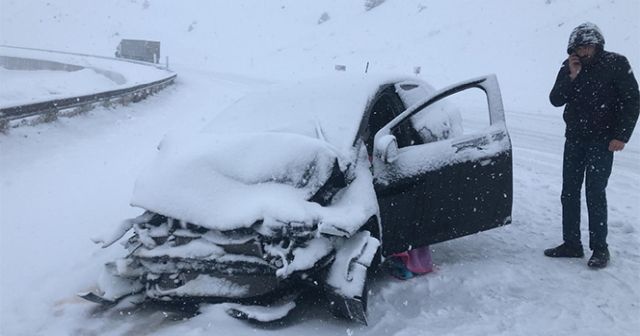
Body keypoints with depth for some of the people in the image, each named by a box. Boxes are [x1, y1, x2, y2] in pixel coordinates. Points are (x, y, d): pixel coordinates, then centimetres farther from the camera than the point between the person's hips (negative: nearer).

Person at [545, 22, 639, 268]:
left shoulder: (616, 64, -6)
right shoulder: (569, 67, 6)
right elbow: (556, 100, -1)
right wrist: (571, 77, -14)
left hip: (602, 140, -5)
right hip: (574, 138, 5)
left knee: (595, 193, -7)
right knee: (569, 192, 6)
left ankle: (600, 248, 5)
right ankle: (571, 244, 16)